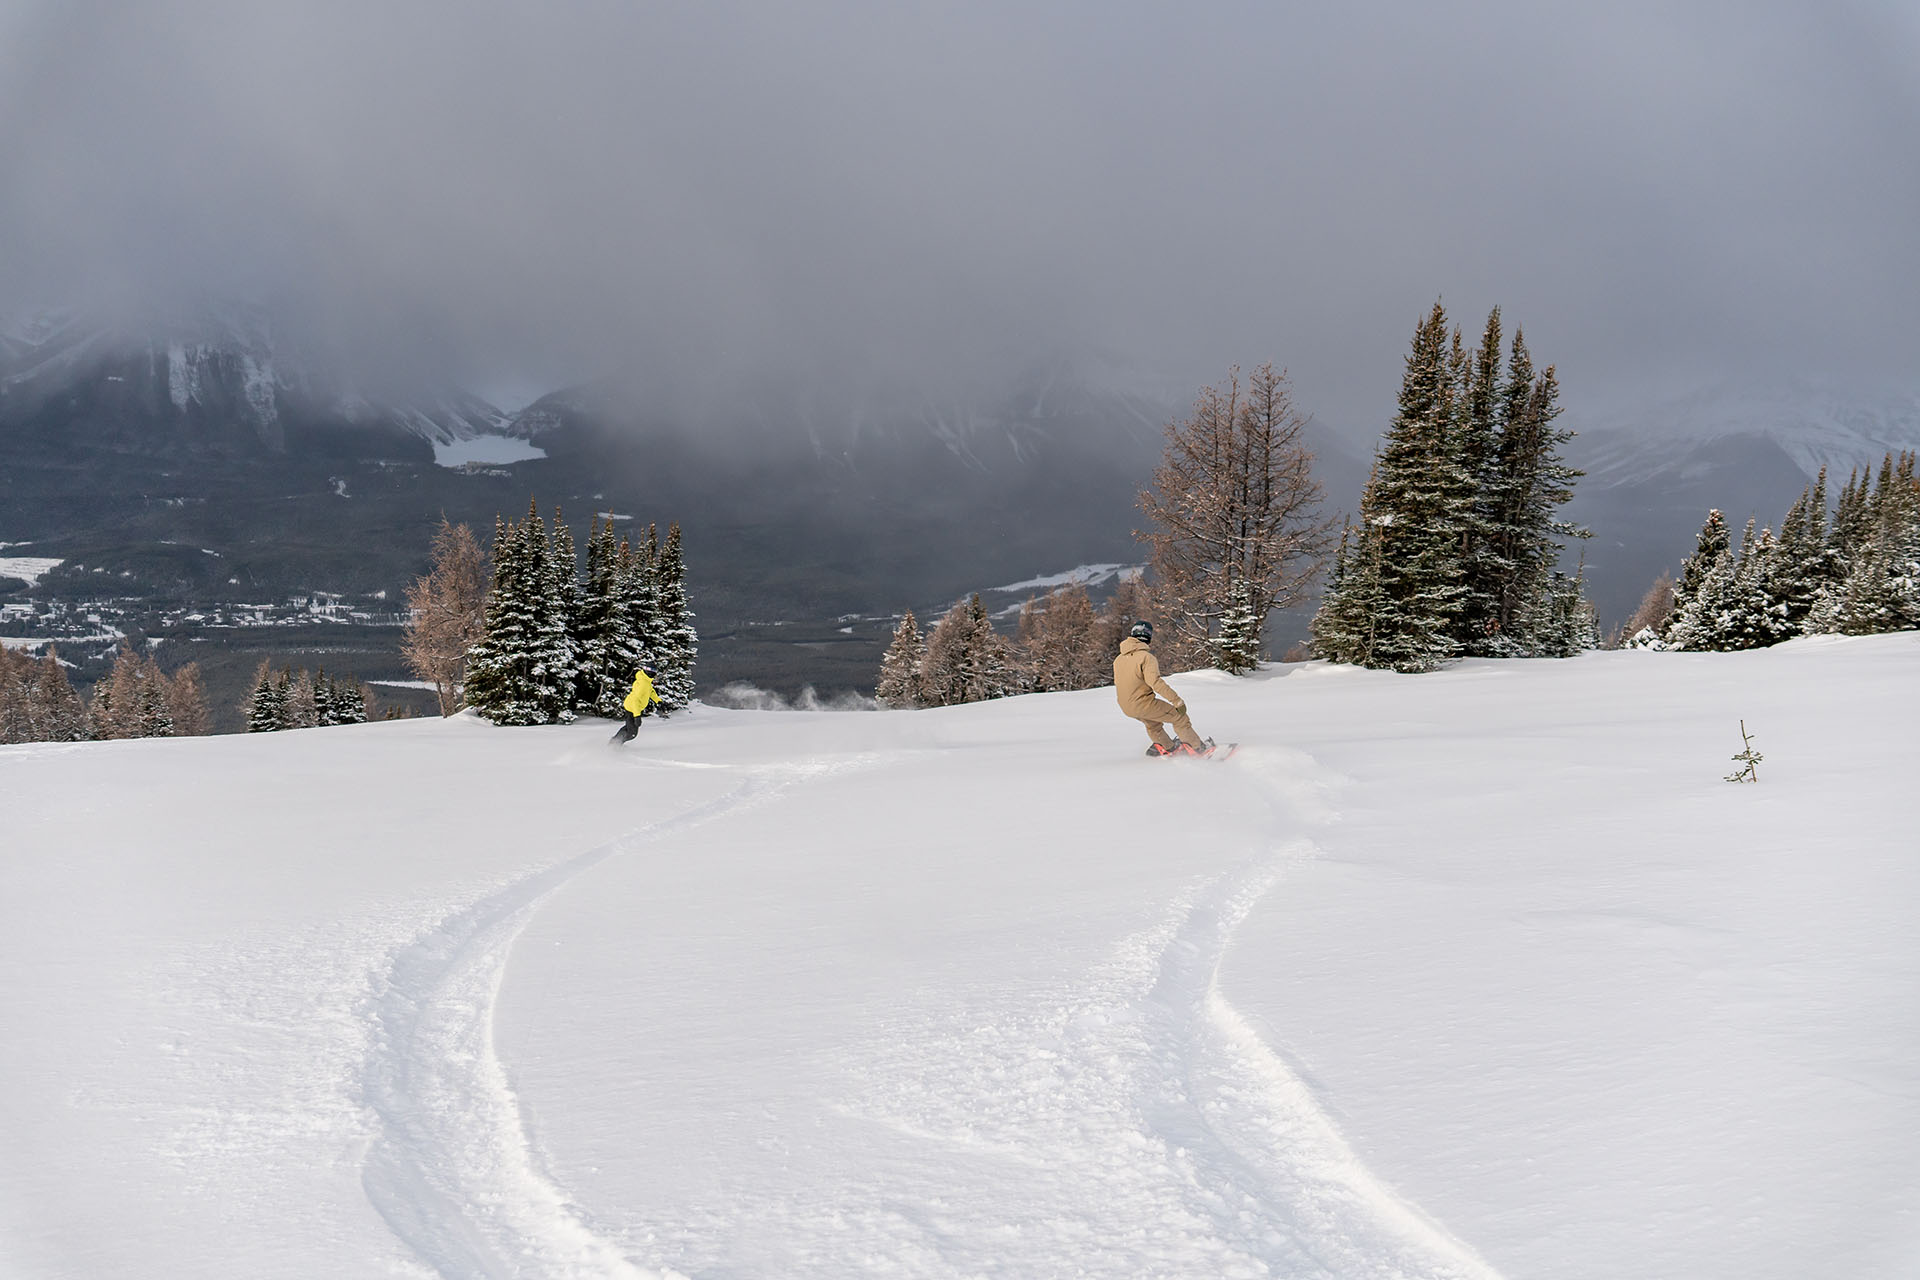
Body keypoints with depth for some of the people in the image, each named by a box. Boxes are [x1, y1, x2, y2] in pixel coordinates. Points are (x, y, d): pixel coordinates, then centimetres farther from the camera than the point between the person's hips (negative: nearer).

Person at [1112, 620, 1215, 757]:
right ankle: (1199, 748, 15)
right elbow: (1155, 682, -27)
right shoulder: (1147, 657, -16)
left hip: (1126, 707, 7)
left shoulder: (1118, 660, 6)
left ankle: (1169, 748, 48)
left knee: (1153, 724, 34)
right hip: (1144, 704, -7)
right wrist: (1177, 700, -24)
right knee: (1179, 717, 8)